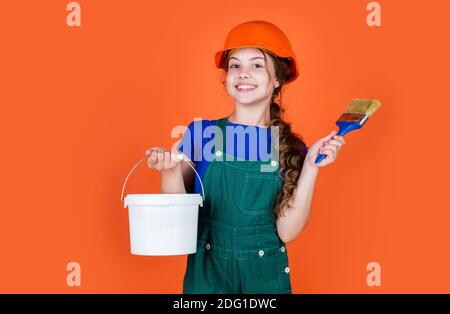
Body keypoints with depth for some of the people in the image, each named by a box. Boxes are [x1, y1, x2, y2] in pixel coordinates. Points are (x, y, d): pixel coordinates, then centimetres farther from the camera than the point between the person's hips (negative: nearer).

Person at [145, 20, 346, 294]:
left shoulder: (291, 148, -4)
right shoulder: (201, 133, -5)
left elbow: (287, 232, -9)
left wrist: (311, 166, -15)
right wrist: (170, 169, -18)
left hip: (265, 277, 0)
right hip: (206, 273, 0)